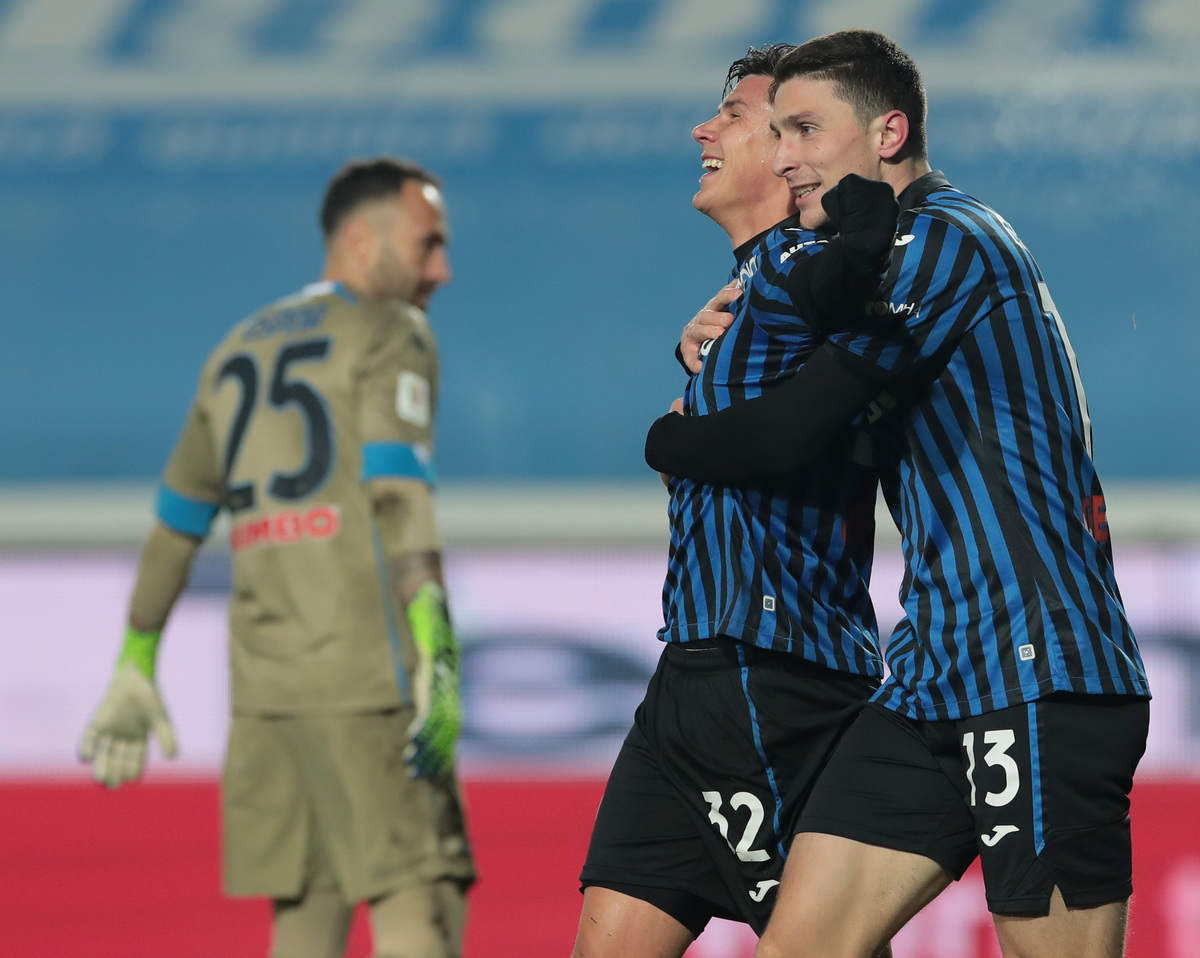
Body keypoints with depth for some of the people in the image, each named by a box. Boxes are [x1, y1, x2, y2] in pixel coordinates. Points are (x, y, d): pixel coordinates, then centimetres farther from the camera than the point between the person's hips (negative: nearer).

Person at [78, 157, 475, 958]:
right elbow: (400, 489, -17)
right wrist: (437, 652, -25)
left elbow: (177, 522, 25)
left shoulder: (241, 351, 21)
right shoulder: (391, 333, -2)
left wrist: (136, 667, 31)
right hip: (366, 679, -7)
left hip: (264, 684, 7)